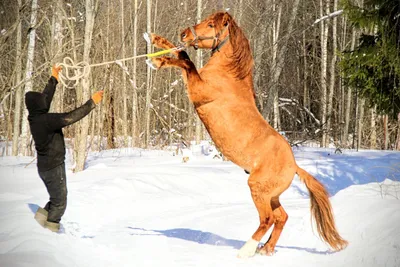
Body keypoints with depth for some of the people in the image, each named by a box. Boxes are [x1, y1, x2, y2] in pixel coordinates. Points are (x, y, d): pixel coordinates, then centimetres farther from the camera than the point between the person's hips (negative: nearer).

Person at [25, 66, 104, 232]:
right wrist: (92, 103, -27)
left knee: (56, 198, 23)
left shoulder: (35, 117, 1)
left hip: (45, 166, 9)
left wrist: (54, 79, 28)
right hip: (54, 167, -9)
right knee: (59, 203, 2)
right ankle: (50, 231, 5)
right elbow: (70, 117, -32)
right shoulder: (45, 120, -25)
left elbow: (46, 97, 17)